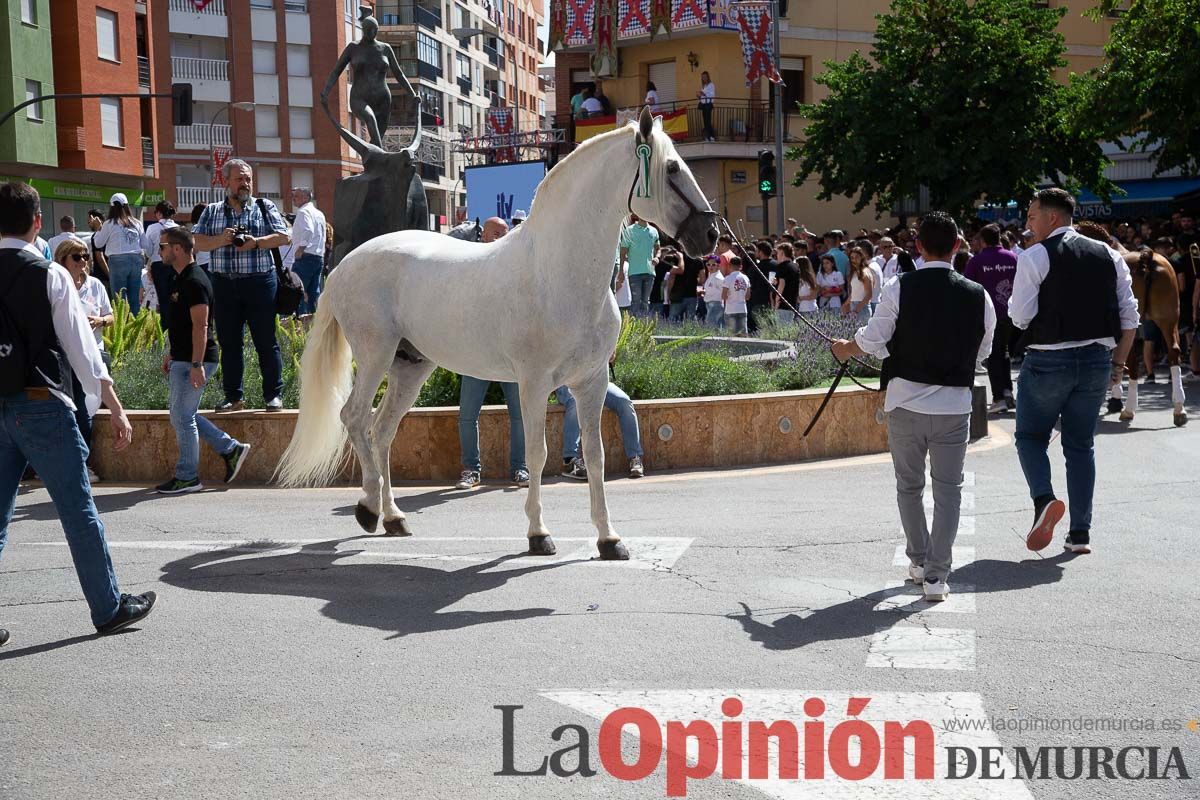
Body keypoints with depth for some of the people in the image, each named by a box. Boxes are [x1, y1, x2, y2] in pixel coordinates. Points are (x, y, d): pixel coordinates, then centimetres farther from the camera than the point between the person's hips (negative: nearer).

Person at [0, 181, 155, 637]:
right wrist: (114, 407, -5)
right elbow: (81, 345, -9)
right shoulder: (50, 275, -7)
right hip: (41, 406, -4)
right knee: (78, 510, 4)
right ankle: (109, 608, 13)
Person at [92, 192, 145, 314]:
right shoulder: (137, 223, 6)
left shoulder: (110, 224, -2)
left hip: (118, 260, -3)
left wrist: (99, 229, 20)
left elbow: (98, 243, 8)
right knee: (135, 298, 8)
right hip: (136, 259, 3)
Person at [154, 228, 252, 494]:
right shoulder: (180, 279, 14)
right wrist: (171, 354, 24)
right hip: (181, 360, 10)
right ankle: (231, 449, 18)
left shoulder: (194, 282, -18)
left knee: (182, 416, -3)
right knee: (182, 414, 14)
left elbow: (200, 326, -23)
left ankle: (187, 477, 7)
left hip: (193, 362, -10)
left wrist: (196, 365, -26)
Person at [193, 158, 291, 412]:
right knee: (229, 343, 6)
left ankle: (274, 395, 7)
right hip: (224, 284, 2)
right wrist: (221, 240, -14)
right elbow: (197, 242, 4)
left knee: (266, 342, 0)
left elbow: (284, 237, 0)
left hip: (260, 283, -2)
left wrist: (256, 242, -15)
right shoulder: (212, 212, 12)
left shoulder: (264, 206, 8)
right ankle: (233, 397, 14)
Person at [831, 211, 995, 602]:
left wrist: (845, 348, 17)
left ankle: (918, 561, 28)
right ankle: (937, 575, 7)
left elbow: (873, 340, -4)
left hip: (906, 402, 0)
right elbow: (982, 352, 8)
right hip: (955, 404, 1)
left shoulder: (898, 288, -9)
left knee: (909, 485, 17)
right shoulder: (978, 295, -3)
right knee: (948, 489, 9)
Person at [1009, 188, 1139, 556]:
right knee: (1081, 445, 14)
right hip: (1096, 360, 5)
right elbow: (1129, 316, 5)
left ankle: (1044, 498, -13)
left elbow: (1020, 316, -12)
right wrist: (1118, 362, 12)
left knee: (1031, 436, 13)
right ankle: (1080, 533, 15)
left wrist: (1013, 301, 9)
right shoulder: (1109, 255, 7)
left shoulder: (1034, 257, -9)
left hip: (1048, 361, -5)